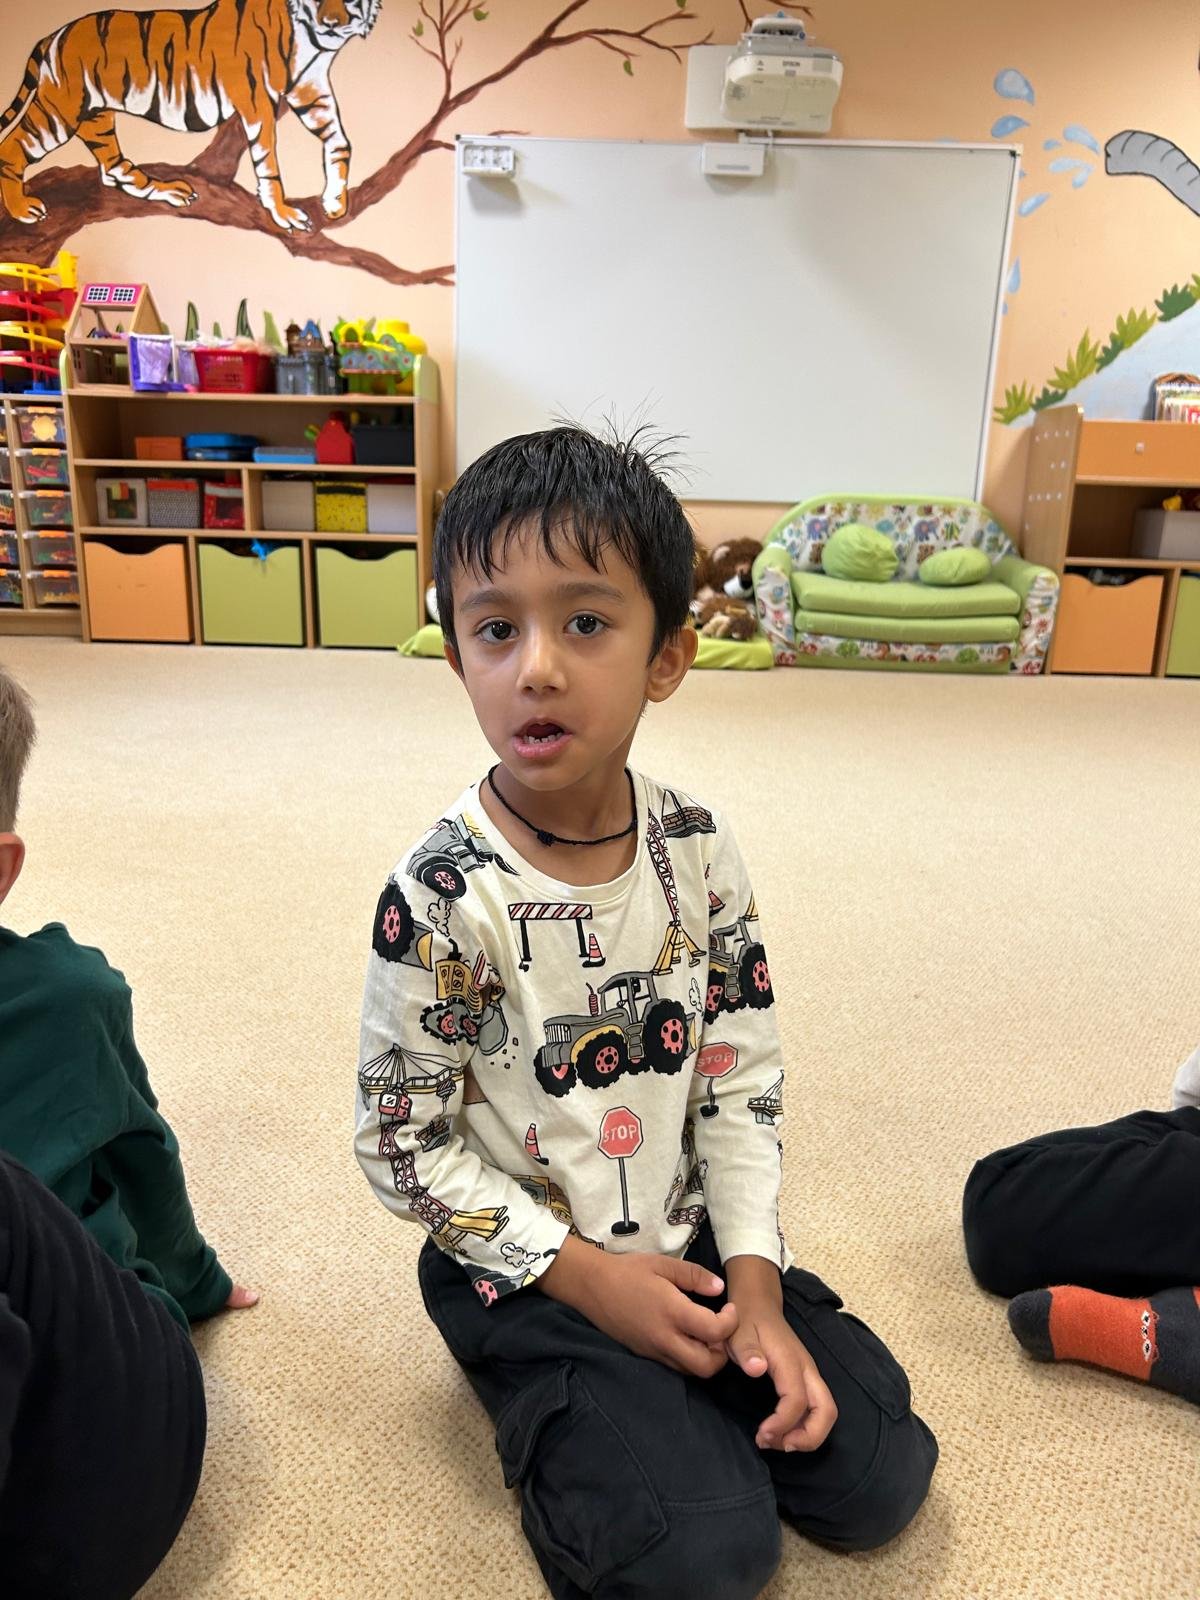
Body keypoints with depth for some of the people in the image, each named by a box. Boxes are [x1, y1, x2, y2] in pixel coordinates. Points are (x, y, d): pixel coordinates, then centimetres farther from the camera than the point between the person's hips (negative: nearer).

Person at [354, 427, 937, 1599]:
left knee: (878, 1477, 0)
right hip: (525, 1268, -4)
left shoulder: (697, 850, -9)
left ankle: (672, 1406, 22)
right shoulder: (440, 894, -22)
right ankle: (562, 1424, 13)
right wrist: (587, 1276, -13)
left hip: (687, 1238, 4)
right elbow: (400, 1142, -14)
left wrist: (755, 1279, -8)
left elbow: (742, 1077, -2)